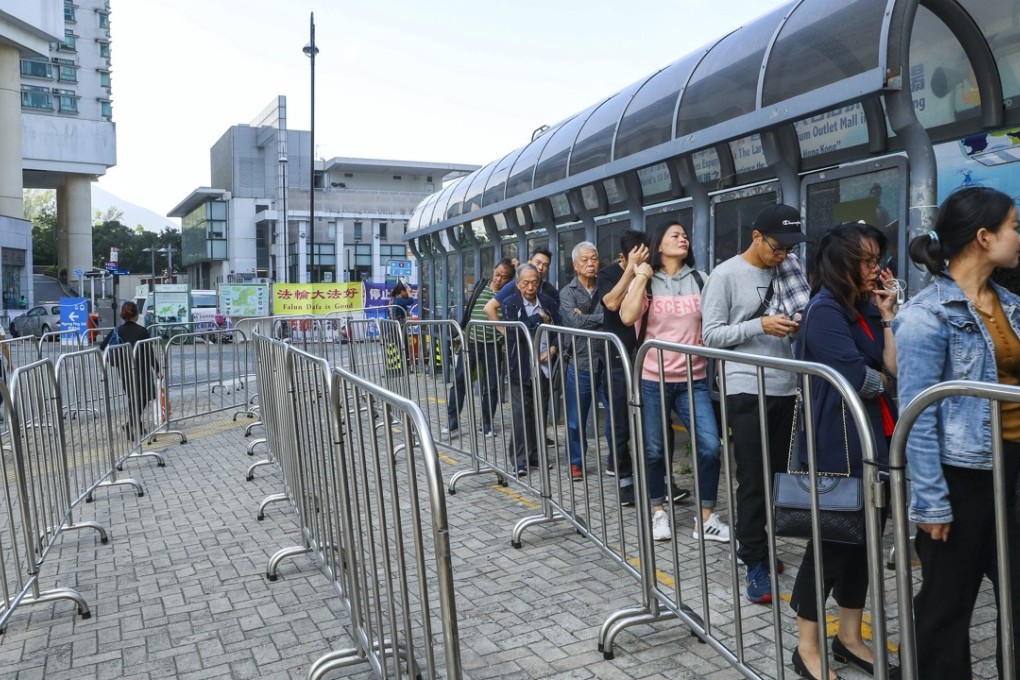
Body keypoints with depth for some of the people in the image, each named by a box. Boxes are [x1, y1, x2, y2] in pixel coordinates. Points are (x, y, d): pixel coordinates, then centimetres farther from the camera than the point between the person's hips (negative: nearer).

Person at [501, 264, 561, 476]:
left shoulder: (548, 303, 7)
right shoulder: (511, 304, -1)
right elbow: (513, 333, -15)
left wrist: (552, 349, -8)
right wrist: (538, 319, -10)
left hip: (543, 366, 3)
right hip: (520, 368, -3)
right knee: (520, 413, -3)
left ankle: (537, 455, 21)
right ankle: (520, 460, 3)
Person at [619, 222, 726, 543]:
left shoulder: (700, 279, 6)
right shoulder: (646, 281, 1)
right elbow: (627, 317, -15)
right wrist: (640, 278, -13)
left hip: (693, 379, 2)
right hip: (653, 379, -2)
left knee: (710, 446, -6)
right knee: (654, 450, 7)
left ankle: (707, 516, 9)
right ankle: (658, 512, 25)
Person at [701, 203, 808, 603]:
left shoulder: (786, 270, 10)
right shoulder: (725, 275, -6)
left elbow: (797, 319, 18)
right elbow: (711, 335, -8)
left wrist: (798, 327, -5)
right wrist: (761, 326, -17)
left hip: (786, 389, 6)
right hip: (747, 390, -6)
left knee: (778, 474, 12)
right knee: (754, 479, -3)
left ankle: (753, 545, 29)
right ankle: (756, 565, 5)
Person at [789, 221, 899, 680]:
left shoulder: (864, 309, 12)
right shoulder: (825, 311, -14)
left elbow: (894, 368, 3)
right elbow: (857, 378, -21)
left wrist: (886, 316, -2)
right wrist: (884, 380, 0)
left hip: (872, 440, 8)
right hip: (837, 446, -8)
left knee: (862, 537, 14)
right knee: (831, 539, 0)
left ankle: (850, 638, 29)